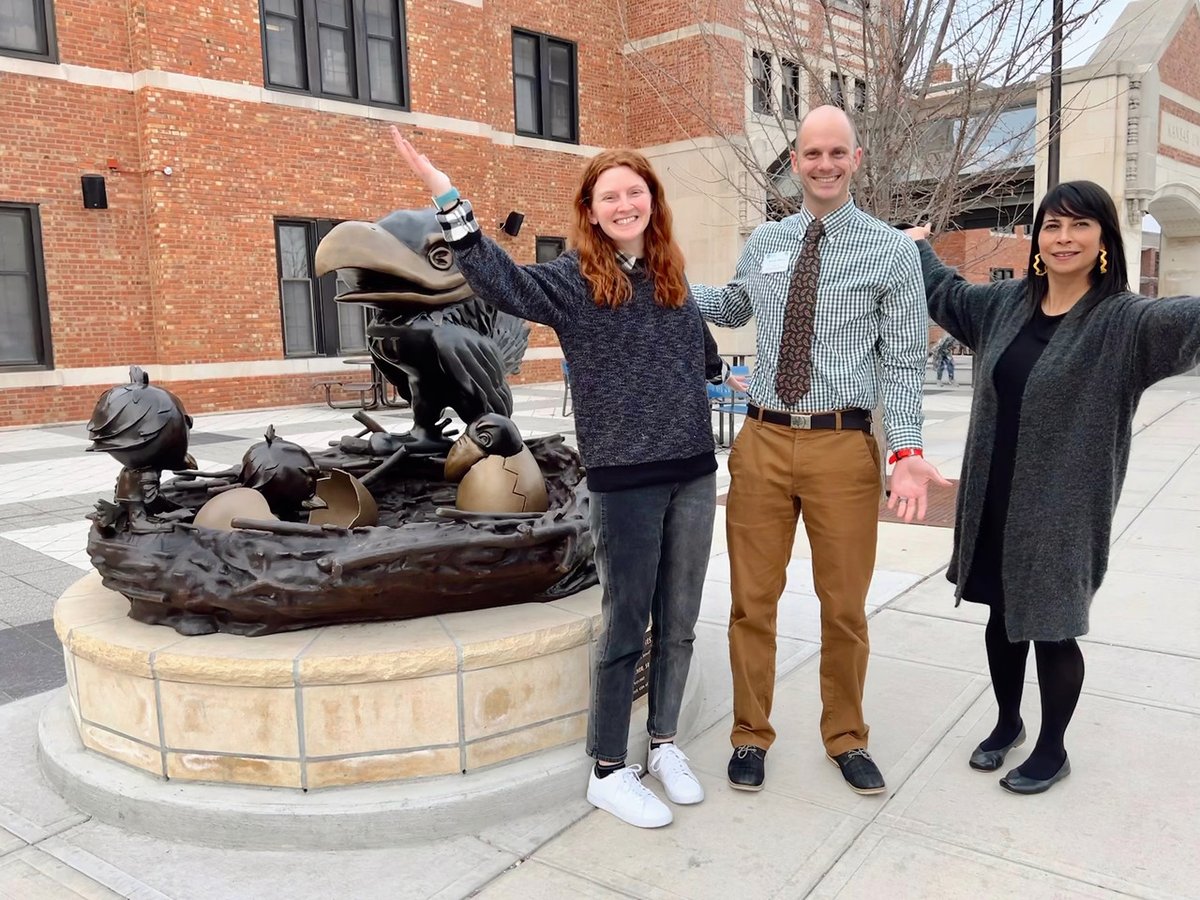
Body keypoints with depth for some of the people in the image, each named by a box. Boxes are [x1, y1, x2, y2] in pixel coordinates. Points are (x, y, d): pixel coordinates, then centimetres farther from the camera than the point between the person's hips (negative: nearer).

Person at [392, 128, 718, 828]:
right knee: (627, 627, 2)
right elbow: (503, 282, -24)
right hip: (626, 479, -5)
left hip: (694, 474, 5)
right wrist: (449, 200, -29)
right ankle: (609, 771, 19)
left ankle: (665, 744, 32)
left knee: (678, 623, 13)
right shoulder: (573, 278, -5)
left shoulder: (670, 273, 11)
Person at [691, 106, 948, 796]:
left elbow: (904, 363, -3)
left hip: (844, 445, -2)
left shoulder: (893, 251, 0)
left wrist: (907, 452, -16)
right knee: (753, 599, 10)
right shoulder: (765, 243, 10)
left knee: (845, 604, 12)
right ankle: (751, 736, 30)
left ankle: (846, 738, 35)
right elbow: (733, 307, 28)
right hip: (763, 437, 2)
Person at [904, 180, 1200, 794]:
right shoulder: (1006, 303, 6)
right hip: (994, 499, 5)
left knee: (1052, 629, 8)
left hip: (1062, 509, -5)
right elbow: (947, 294, 25)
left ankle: (1052, 749, 30)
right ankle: (1007, 722, 40)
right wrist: (919, 247, 39)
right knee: (1002, 616, 17)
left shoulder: (1123, 320, -11)